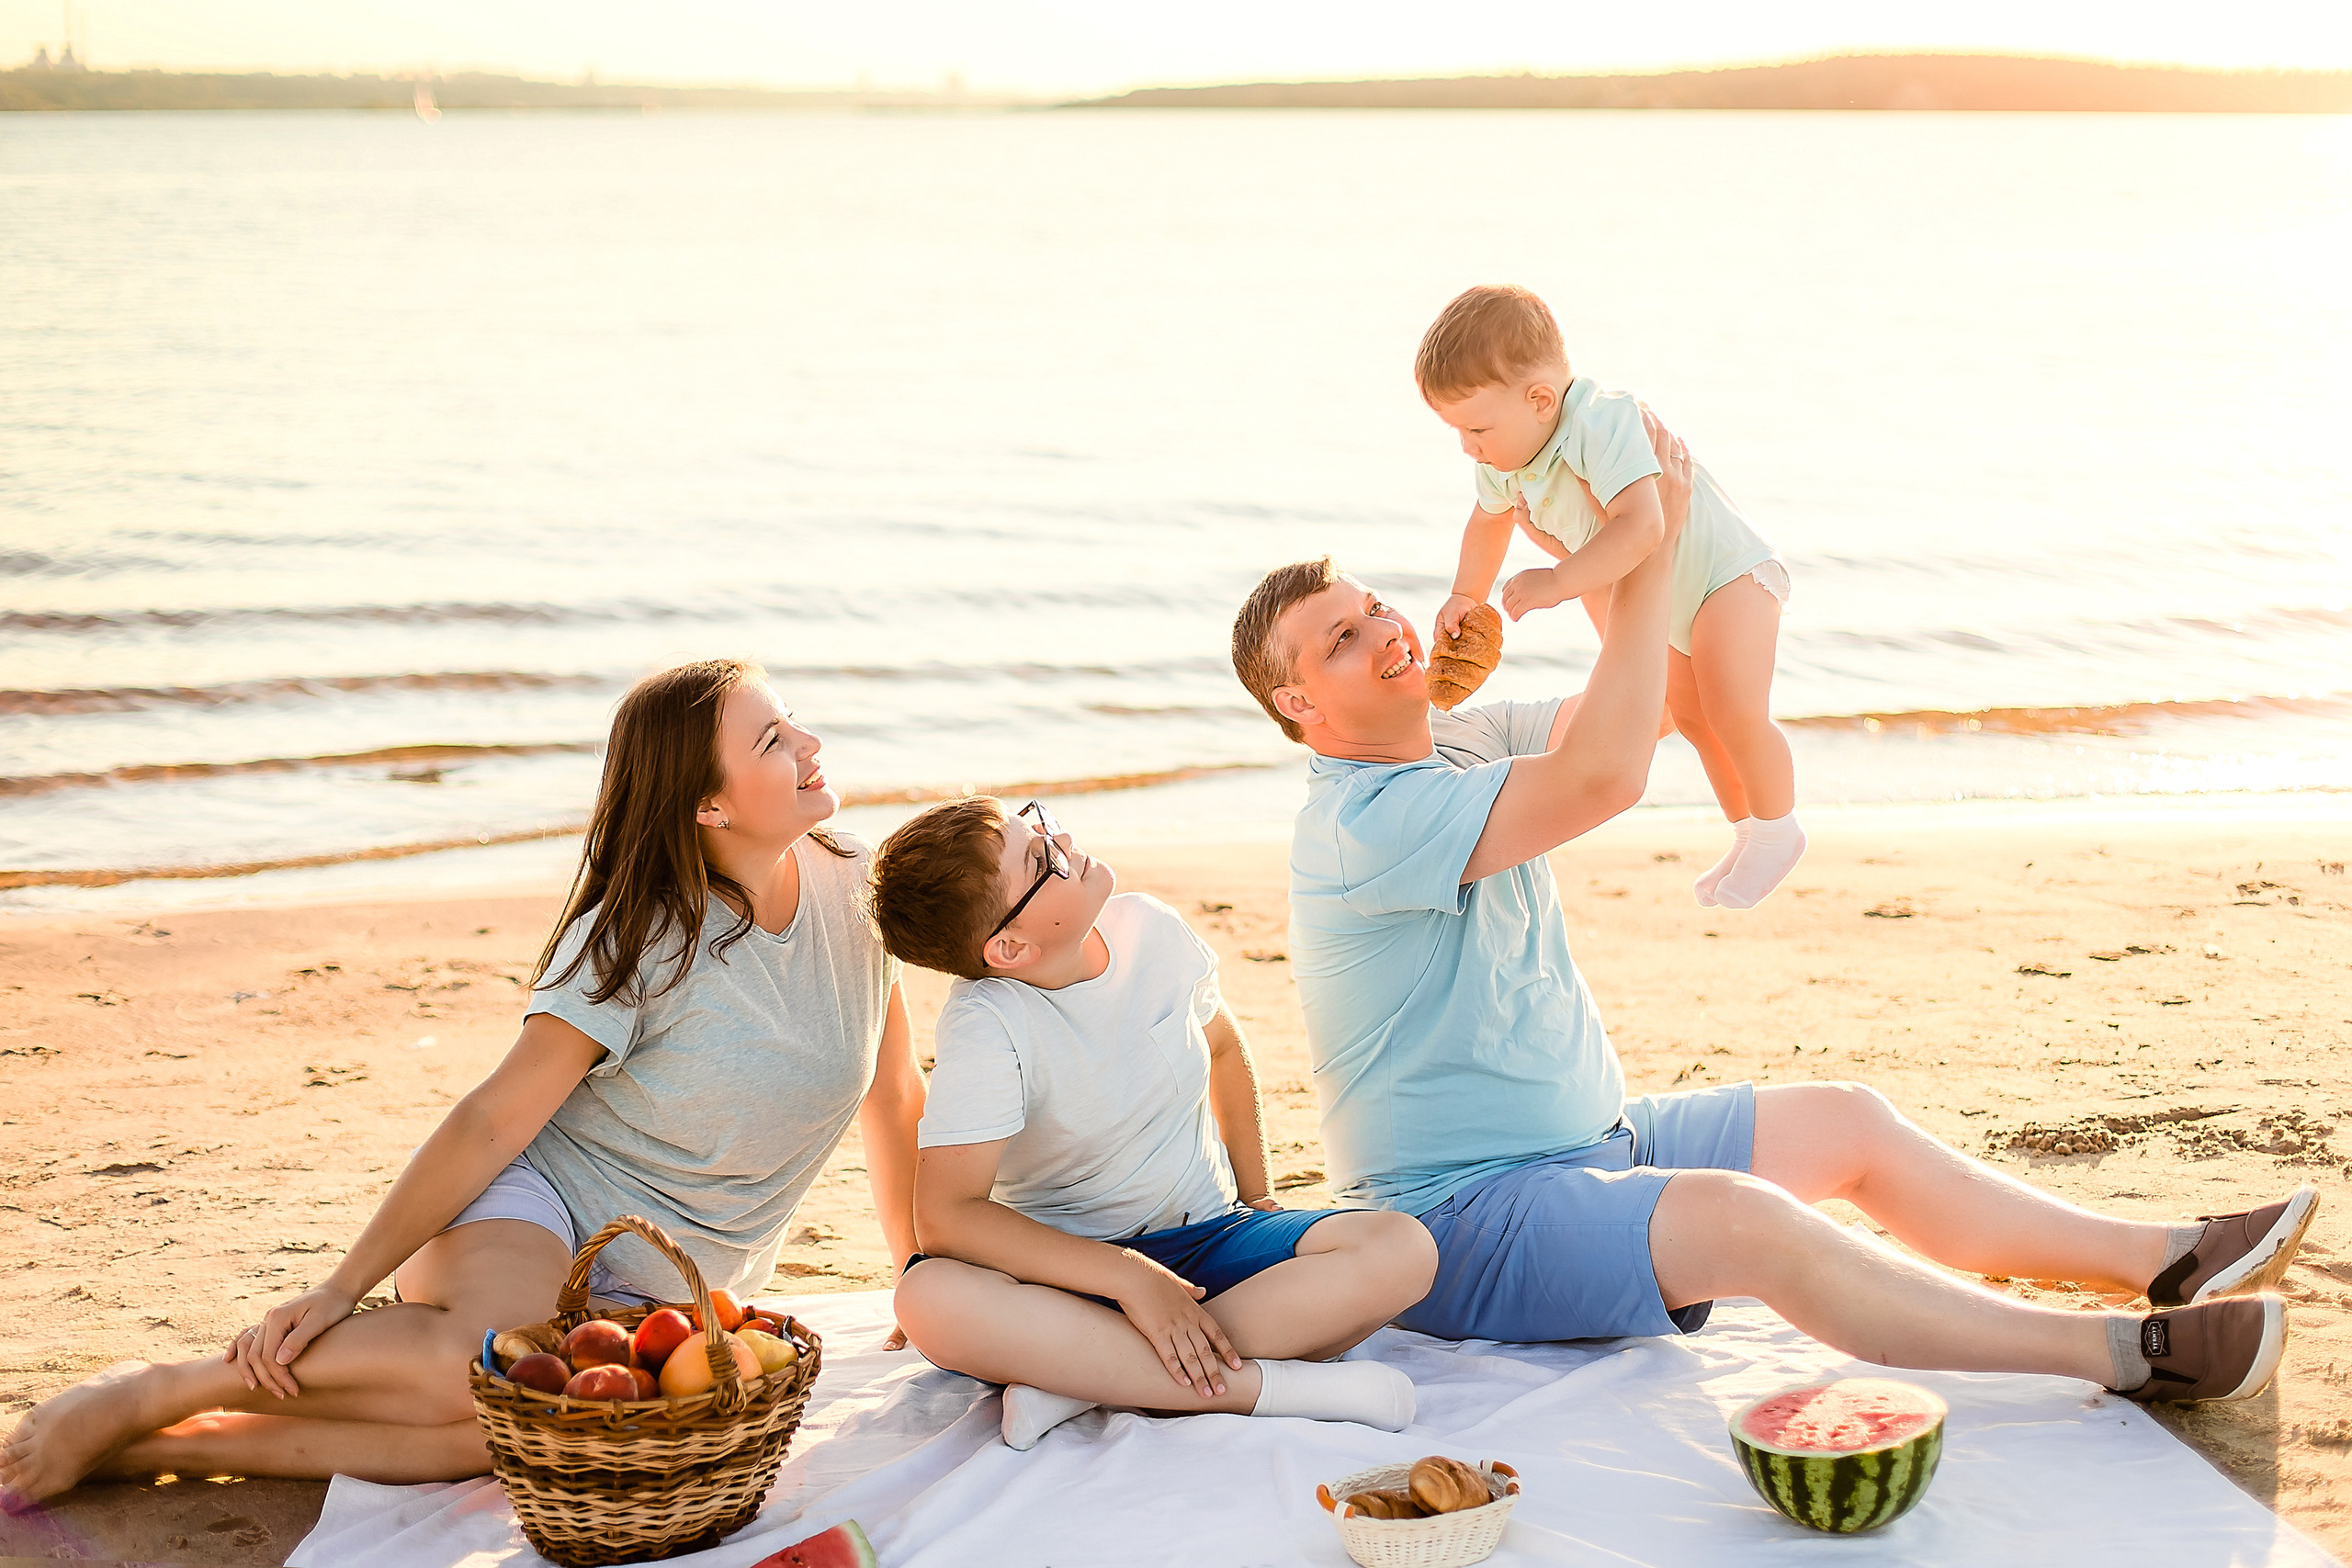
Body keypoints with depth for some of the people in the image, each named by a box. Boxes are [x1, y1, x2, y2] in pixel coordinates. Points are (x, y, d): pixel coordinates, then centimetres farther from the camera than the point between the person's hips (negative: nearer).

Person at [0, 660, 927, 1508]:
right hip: (541, 1199, -4)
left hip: (658, 1292, 4)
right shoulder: (640, 939, -15)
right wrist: (344, 1287, -20)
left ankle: (175, 1447, -21)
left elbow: (895, 1096, 12)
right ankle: (146, 1396, -21)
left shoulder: (850, 888, -1)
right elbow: (493, 1120, -16)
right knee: (495, 1355, -40)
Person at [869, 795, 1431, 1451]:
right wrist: (1130, 1278, -31)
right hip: (1069, 1263, -4)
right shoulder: (987, 1025, -20)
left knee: (1402, 1251, -23)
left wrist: (1256, 1195, 13)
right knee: (930, 1299, -38)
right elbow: (946, 1217, -28)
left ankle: (1081, 1379, -26)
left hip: (1209, 1237, 4)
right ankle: (1254, 1383, -35)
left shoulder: (1151, 930, -6)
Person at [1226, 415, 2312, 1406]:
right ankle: (2126, 1355, -32)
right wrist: (1653, 549, -26)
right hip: (1466, 1217, -11)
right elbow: (1605, 776, -33)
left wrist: (1661, 529, -1)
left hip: (1589, 1142, 11)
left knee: (1849, 1125, 10)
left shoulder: (1461, 743, 8)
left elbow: (1618, 711, 16)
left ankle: (2167, 1263, 15)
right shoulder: (1361, 822, -23)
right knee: (1746, 1221, -31)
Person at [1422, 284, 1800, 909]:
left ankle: (1777, 827, 2)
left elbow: (1641, 526, -51)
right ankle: (1746, 833, 38)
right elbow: (1489, 518, 15)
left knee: (1734, 712, -22)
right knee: (1690, 715, 20)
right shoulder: (1508, 459, -9)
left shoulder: (1603, 424, -38)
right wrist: (1466, 596, 15)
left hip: (1729, 574, -9)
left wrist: (1558, 582, -53)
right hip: (1666, 601, 9)